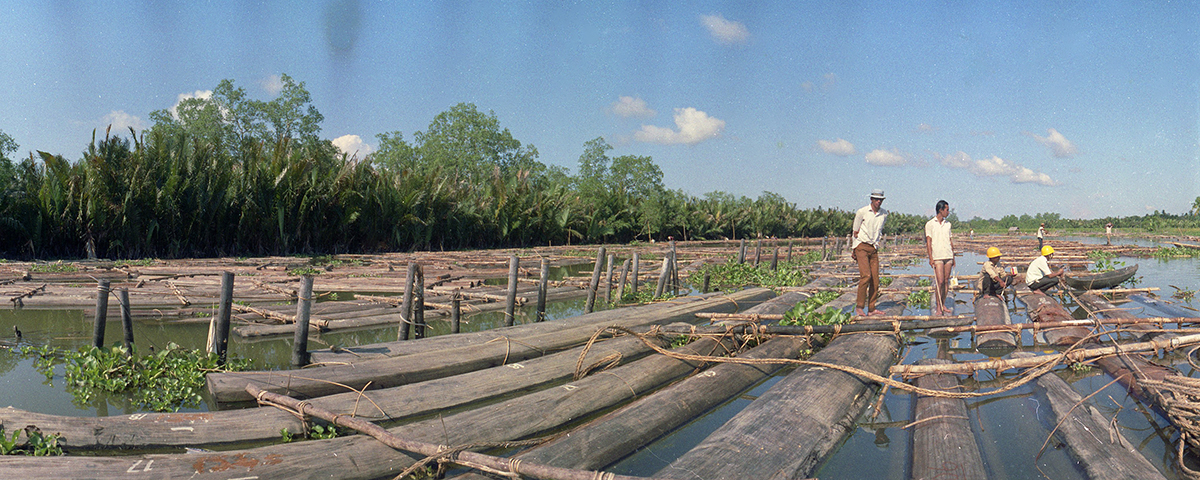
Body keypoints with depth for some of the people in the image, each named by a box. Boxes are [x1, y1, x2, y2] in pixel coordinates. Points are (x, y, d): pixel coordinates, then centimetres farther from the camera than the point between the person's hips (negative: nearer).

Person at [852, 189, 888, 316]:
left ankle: (871, 309, 5)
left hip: (874, 248, 5)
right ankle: (859, 306, -11)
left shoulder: (884, 214, 9)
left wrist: (875, 243, 16)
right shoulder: (862, 212, -6)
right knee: (866, 275, -19)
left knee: (875, 279, 0)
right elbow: (855, 232, 2)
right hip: (861, 247, -5)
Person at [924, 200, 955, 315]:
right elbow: (928, 242, -4)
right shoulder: (930, 224, -1)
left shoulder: (948, 224, 15)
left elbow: (950, 241, 18)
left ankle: (943, 305, 12)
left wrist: (953, 257, 15)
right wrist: (930, 258, -10)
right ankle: (938, 308, -5)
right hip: (937, 257, -5)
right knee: (940, 282, -10)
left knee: (946, 281, 5)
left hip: (948, 256, 5)